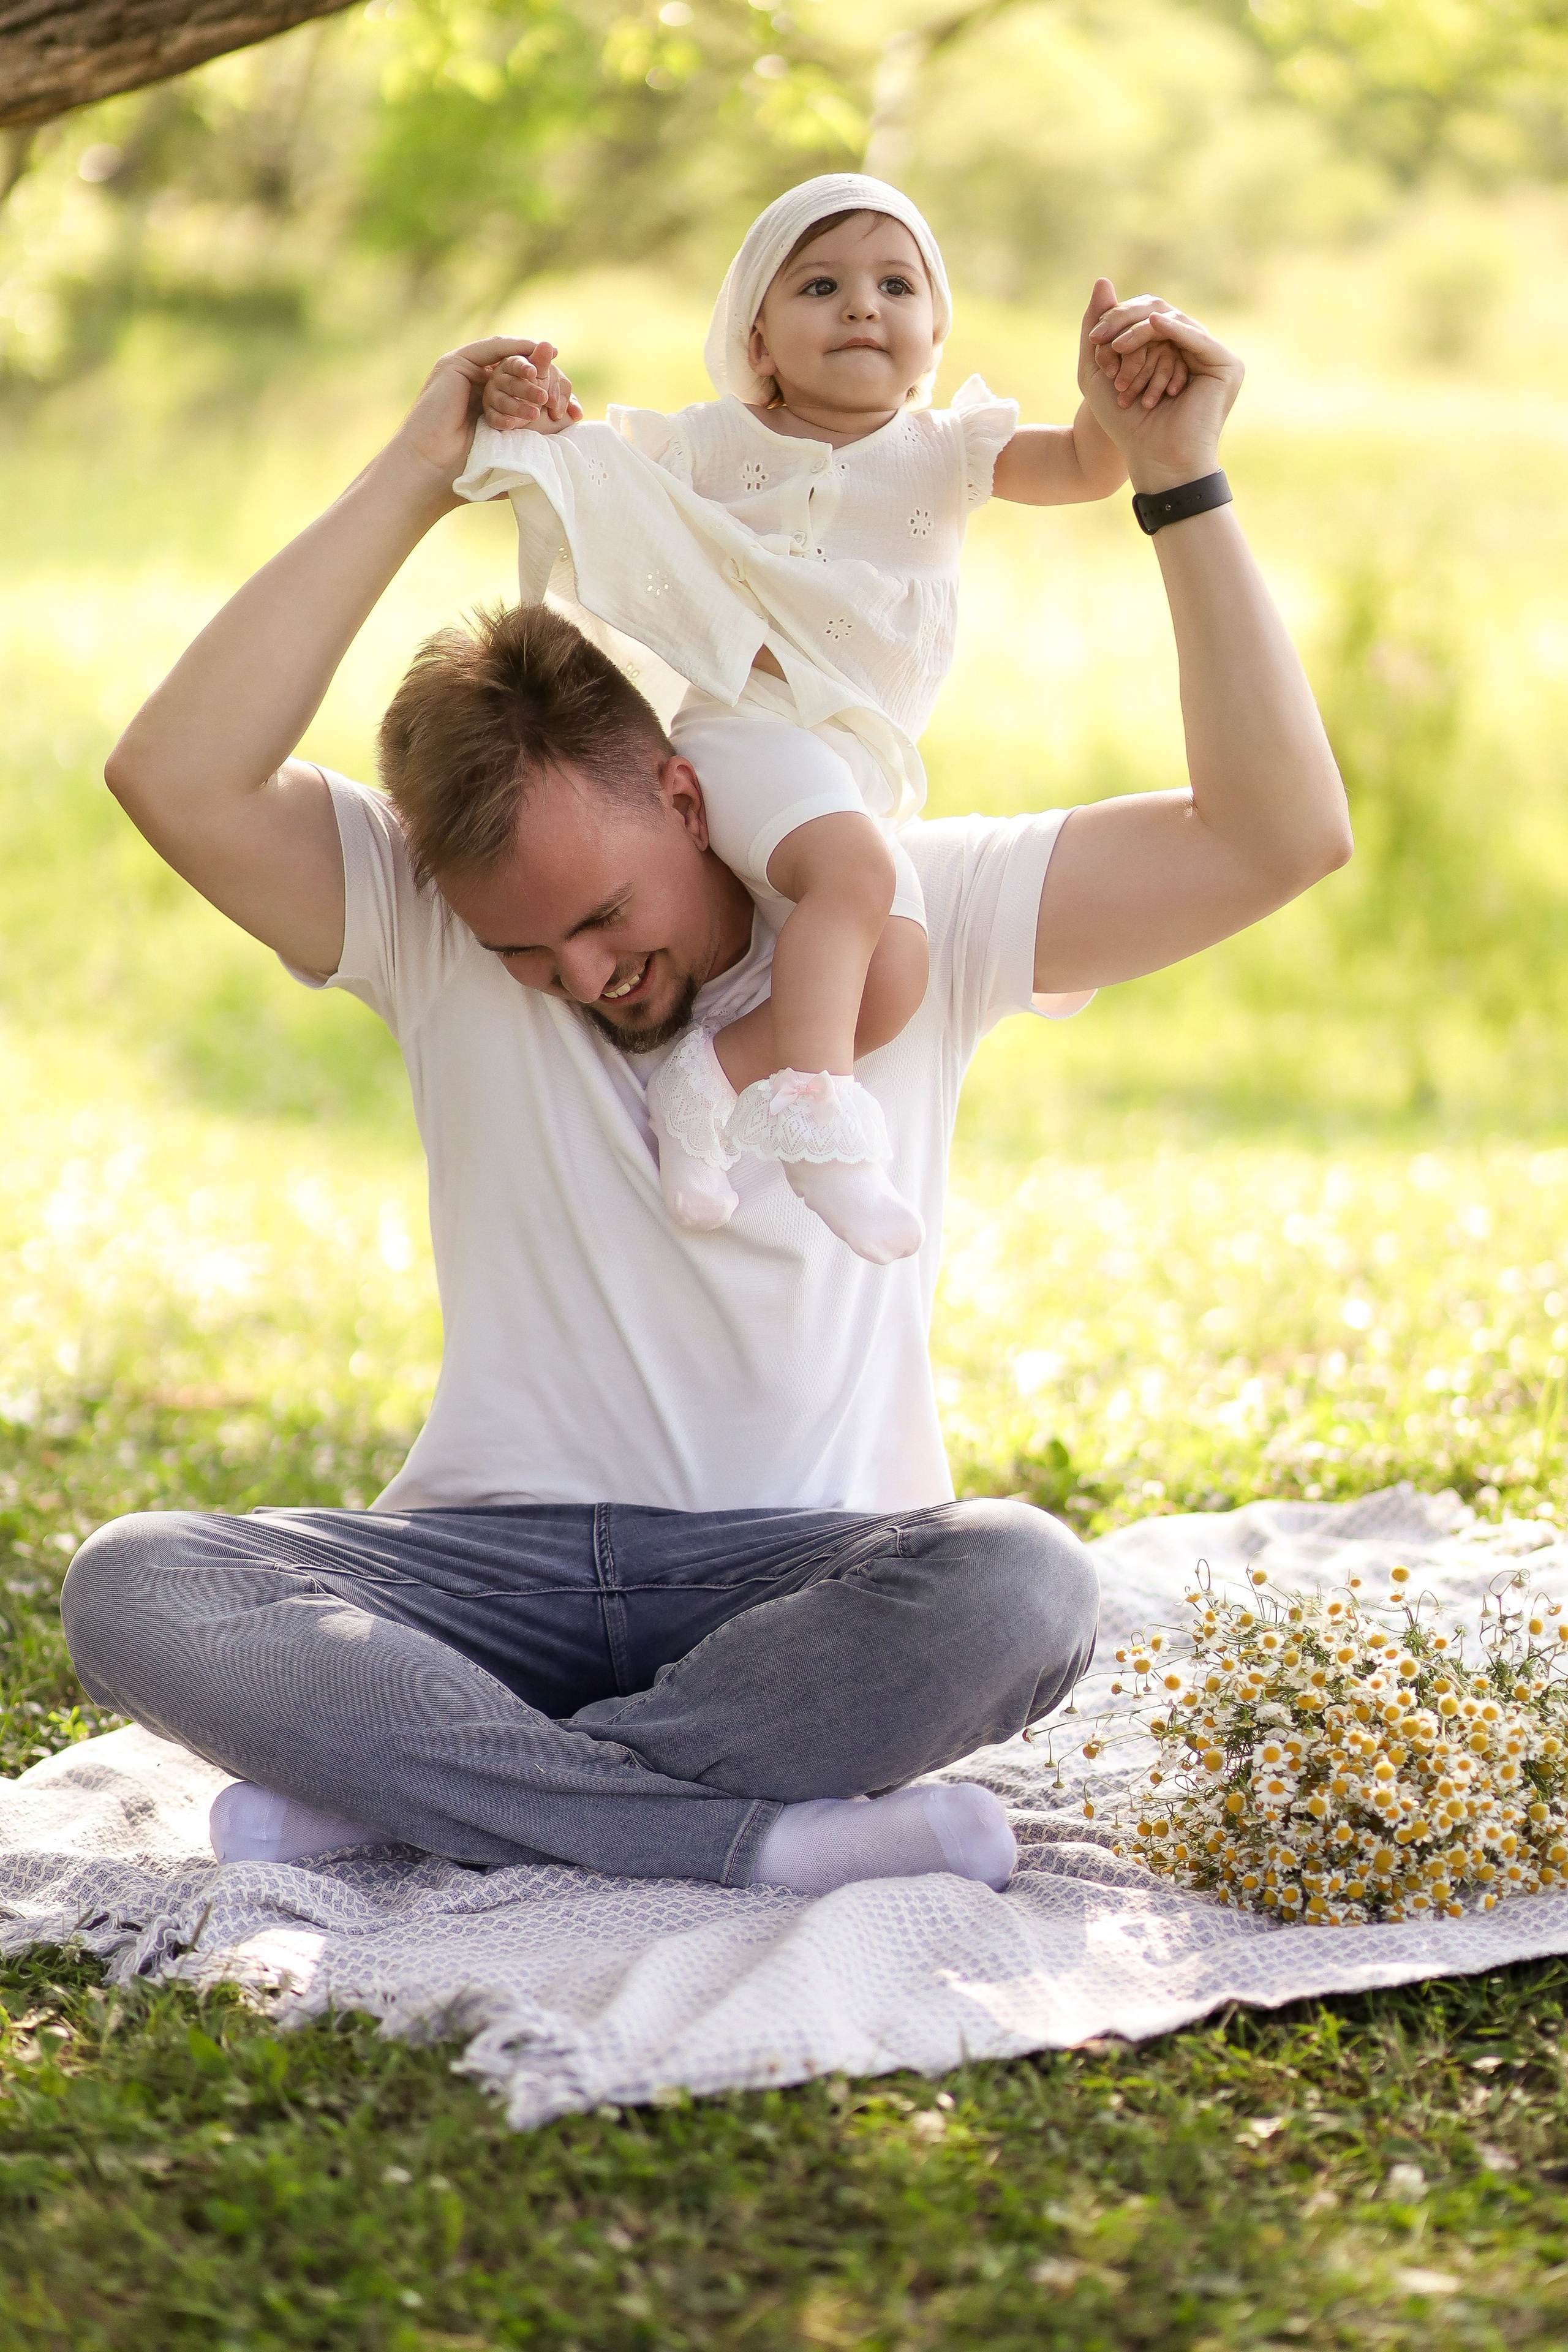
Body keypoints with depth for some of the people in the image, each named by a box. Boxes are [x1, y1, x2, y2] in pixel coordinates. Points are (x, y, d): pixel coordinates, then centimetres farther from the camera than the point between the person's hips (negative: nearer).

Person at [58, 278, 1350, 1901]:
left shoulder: (909, 914, 1)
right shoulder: (430, 919, 2)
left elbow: (1278, 836, -5)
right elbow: (176, 777, -15)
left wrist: (1180, 485, -11)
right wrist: (411, 482, -13)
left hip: (804, 1576, -1)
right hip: (499, 1566, 1)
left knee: (1018, 1586, -37)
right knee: (131, 1589, -26)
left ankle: (403, 1787, -25)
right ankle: (755, 1834, -31)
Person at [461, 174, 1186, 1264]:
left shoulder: (945, 452, 11)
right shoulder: (719, 442, 6)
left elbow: (1088, 465, 1)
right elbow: (595, 464, 7)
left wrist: (1123, 391, -19)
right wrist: (539, 412, -16)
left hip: (866, 769, 5)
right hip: (748, 728, -4)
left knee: (893, 981, -17)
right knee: (853, 864, -35)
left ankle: (719, 1075, -8)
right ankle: (818, 1109, -38)